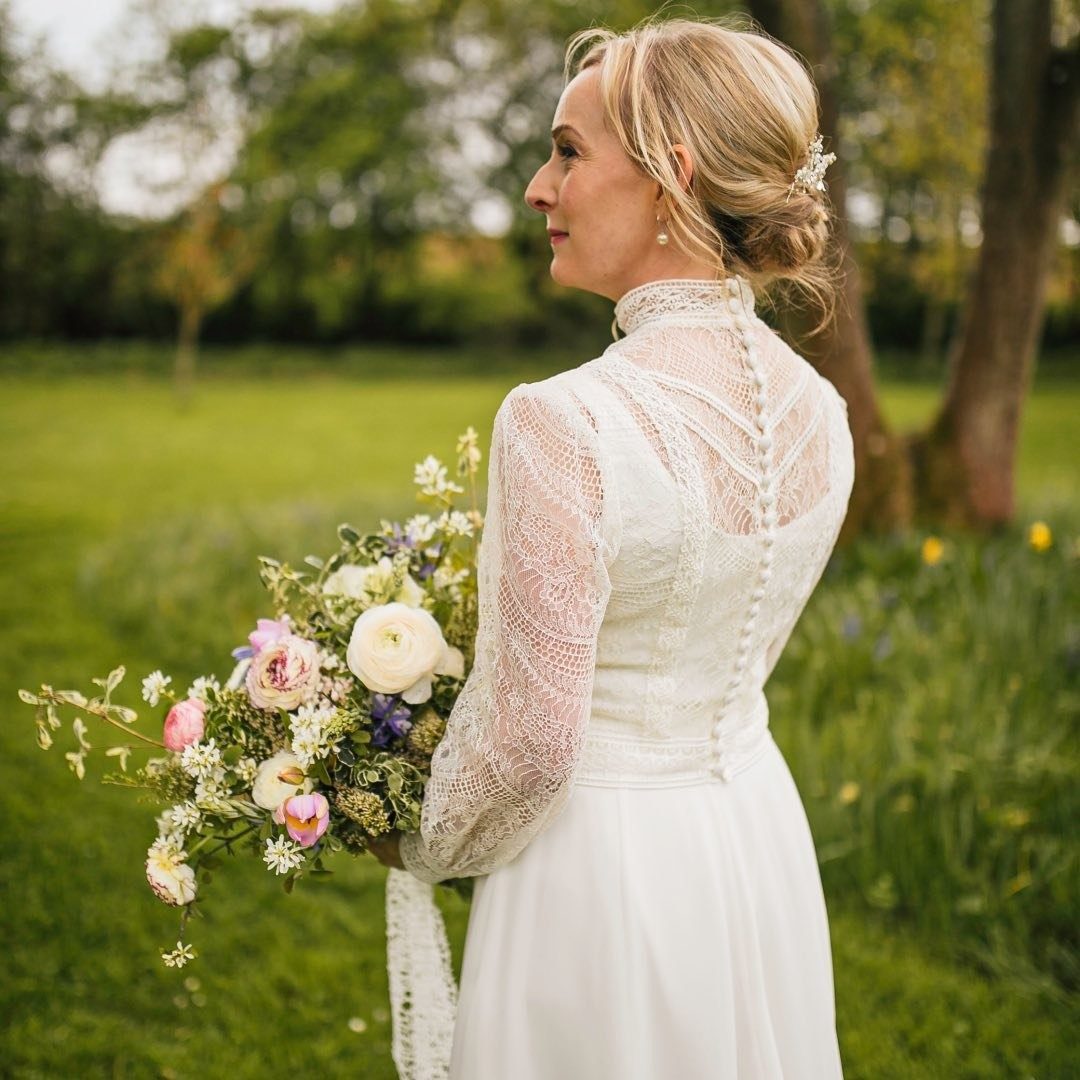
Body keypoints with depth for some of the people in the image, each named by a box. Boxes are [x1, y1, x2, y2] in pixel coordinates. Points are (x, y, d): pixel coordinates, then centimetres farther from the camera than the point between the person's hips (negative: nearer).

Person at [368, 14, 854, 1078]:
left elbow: (532, 746, -21)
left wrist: (424, 847, -2)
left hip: (603, 863, -6)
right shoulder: (818, 412, -4)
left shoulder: (564, 421, -26)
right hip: (759, 833, 7)